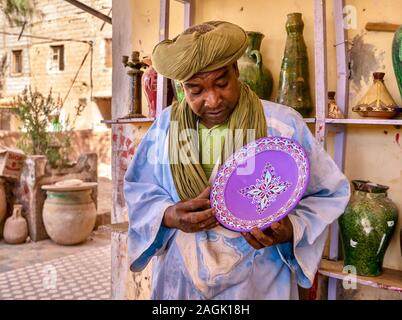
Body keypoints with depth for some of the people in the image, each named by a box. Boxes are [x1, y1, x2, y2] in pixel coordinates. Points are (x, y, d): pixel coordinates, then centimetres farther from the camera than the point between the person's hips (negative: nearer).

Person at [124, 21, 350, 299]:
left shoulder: (284, 125, -12)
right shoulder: (167, 125, -4)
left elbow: (329, 195, -5)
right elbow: (137, 191, 2)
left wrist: (289, 229, -24)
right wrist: (169, 216, -19)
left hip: (258, 283, -2)